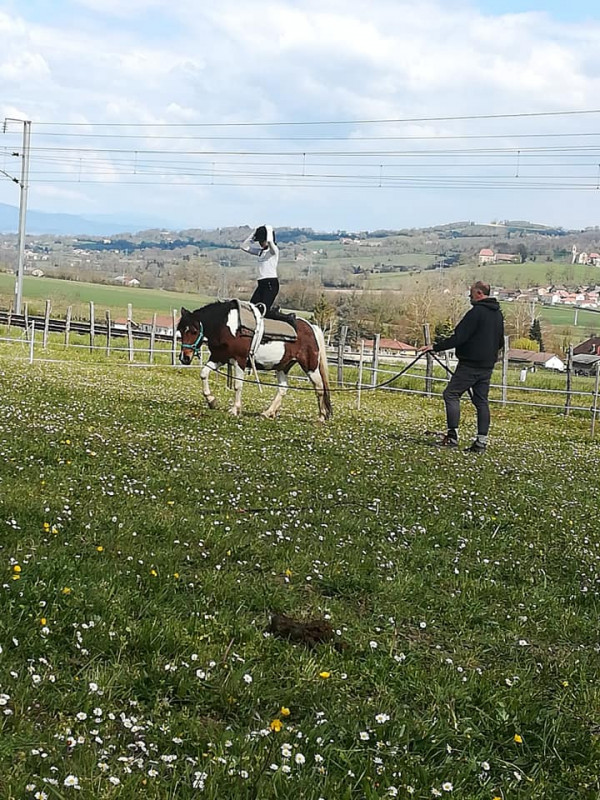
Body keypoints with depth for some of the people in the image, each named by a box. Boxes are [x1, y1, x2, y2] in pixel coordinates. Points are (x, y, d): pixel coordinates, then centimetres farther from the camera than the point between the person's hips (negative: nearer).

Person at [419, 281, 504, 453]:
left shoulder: (476, 312, -15)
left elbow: (458, 337, -19)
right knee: (481, 401, 9)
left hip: (470, 364, -8)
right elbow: (500, 343, 22)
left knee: (451, 394, -2)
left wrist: (435, 347, -15)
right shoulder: (498, 314, 13)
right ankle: (481, 441, 5)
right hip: (487, 366, 8)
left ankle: (453, 434, -10)